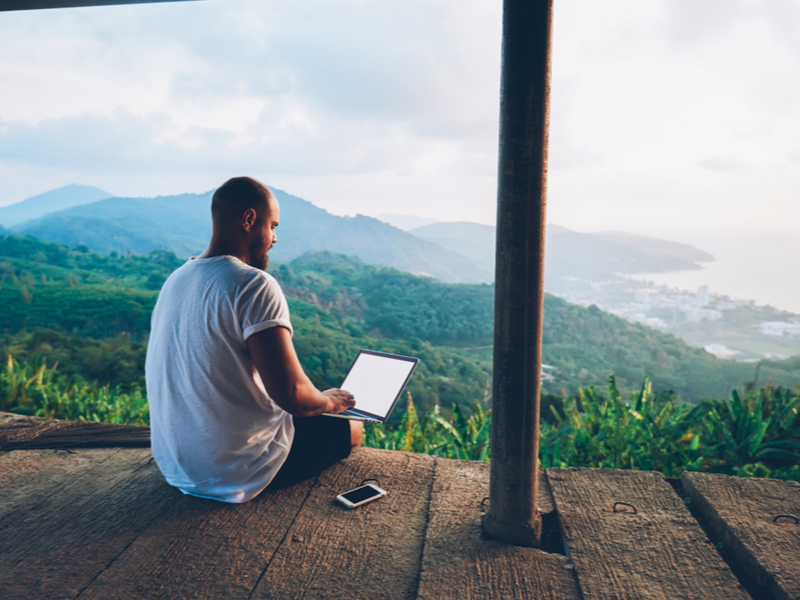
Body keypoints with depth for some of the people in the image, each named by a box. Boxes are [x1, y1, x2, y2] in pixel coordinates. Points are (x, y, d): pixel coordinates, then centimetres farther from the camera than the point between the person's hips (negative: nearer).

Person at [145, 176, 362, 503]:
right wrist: (329, 401, -6)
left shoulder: (176, 280, 4)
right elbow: (291, 394, -29)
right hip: (235, 473, -8)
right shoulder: (255, 285, -23)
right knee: (350, 428, 13)